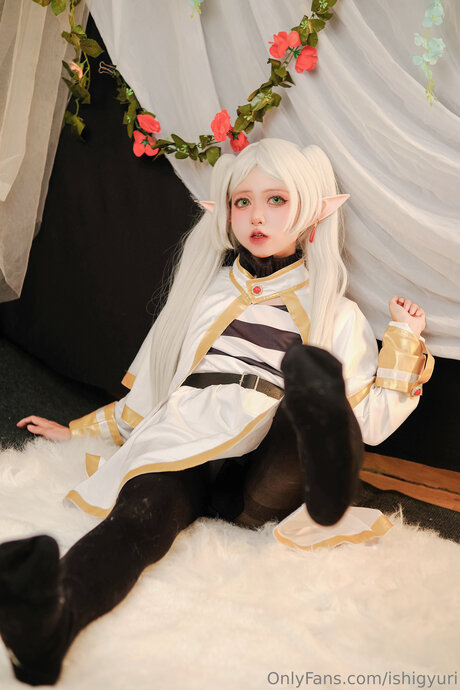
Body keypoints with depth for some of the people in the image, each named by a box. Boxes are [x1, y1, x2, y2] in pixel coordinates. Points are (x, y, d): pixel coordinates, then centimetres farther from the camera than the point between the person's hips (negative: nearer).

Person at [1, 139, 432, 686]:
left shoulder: (336, 314, 20)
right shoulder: (203, 294, 26)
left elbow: (370, 422, 15)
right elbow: (149, 393, 31)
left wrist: (404, 343, 7)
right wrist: (78, 431, 30)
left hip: (265, 477, -1)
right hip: (183, 455, 1)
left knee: (311, 368, -31)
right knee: (144, 508, -37)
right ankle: (51, 615, -63)